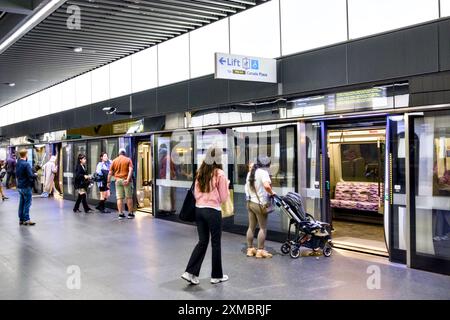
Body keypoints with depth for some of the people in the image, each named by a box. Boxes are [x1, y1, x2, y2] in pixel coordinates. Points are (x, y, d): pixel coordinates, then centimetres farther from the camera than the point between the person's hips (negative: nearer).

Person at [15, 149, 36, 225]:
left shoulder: (17, 164, 7)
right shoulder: (26, 164, -18)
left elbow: (16, 174, 17)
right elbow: (30, 175, -22)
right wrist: (35, 175, -3)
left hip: (20, 186, 8)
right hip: (26, 186, -8)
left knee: (22, 203, 13)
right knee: (27, 203, -2)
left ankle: (21, 219, 18)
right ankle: (26, 220, 0)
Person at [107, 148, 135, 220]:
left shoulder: (114, 161, 9)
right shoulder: (128, 160, 2)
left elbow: (110, 172, 8)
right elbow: (130, 170, -13)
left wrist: (108, 181, 13)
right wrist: (128, 179, -20)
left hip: (118, 180, 2)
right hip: (126, 180, -2)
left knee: (119, 198, 3)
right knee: (129, 197, 6)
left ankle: (121, 214, 1)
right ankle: (130, 213, 9)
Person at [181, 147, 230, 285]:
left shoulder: (200, 173, 7)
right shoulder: (219, 174, -10)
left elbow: (196, 194, 12)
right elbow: (224, 198, -5)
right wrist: (226, 184, 9)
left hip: (199, 209, 6)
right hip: (213, 211, -6)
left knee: (202, 241, 14)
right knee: (216, 243, 8)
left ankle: (190, 272, 7)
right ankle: (217, 275, 19)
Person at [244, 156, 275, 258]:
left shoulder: (250, 173, 14)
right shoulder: (263, 172, -13)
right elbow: (266, 185, -29)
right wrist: (271, 192, -13)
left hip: (250, 202, 8)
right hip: (260, 203, -8)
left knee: (251, 227, 12)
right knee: (263, 228, 0)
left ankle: (250, 249, 18)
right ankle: (260, 251, 2)